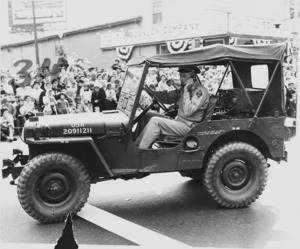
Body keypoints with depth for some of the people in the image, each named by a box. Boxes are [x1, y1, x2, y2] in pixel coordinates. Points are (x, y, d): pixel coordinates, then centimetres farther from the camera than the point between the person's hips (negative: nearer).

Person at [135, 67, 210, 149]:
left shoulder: (201, 91, -14)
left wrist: (186, 91, -20)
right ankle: (136, 145, -4)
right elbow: (167, 97, 14)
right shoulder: (184, 88, 11)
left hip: (188, 127, -9)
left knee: (155, 121, -21)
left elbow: (188, 112, -24)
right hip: (178, 120, 9)